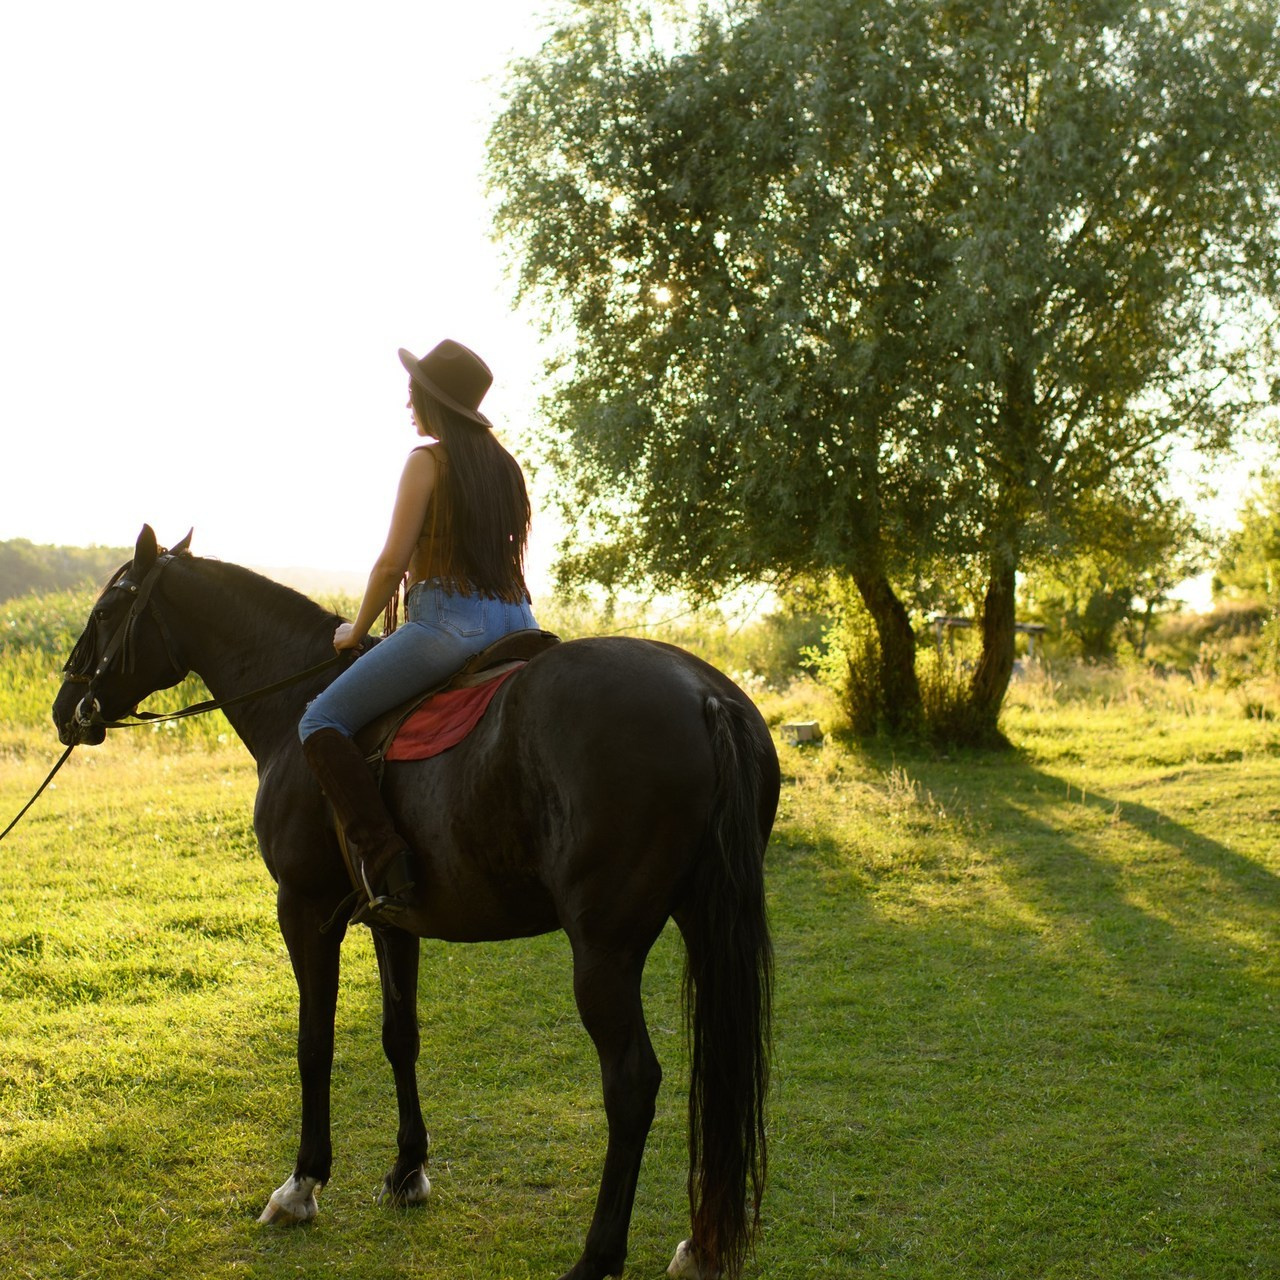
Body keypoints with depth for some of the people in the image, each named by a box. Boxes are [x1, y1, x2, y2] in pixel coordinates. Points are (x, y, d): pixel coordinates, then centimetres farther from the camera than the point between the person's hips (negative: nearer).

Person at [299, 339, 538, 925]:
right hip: (515, 619, 8)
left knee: (322, 722, -5)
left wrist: (357, 629, 5)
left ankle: (386, 866, -19)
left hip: (448, 620, -8)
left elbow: (392, 564, -9)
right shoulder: (505, 464, 17)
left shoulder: (427, 460, -6)